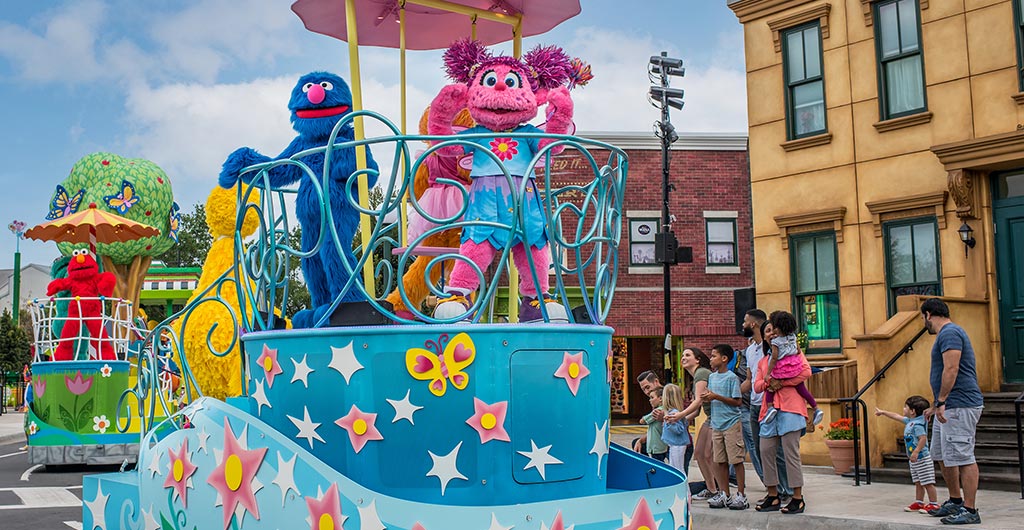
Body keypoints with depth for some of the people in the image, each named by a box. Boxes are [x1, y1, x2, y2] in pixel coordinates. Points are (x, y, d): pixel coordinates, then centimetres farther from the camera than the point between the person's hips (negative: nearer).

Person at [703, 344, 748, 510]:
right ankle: (724, 495, 16)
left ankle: (741, 495, 4)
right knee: (720, 461, 9)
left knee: (736, 460, -2)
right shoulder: (712, 377, 12)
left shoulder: (731, 377, -10)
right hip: (716, 424, 7)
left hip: (731, 423, -7)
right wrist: (707, 398, -6)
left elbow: (737, 401, -13)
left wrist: (716, 397, -18)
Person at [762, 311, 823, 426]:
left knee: (769, 386, 10)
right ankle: (816, 409, 13)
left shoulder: (775, 341, -8)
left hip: (781, 369, -5)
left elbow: (774, 358, -11)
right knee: (801, 389, 13)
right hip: (795, 366, 5)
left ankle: (770, 407, -8)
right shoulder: (793, 336, 6)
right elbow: (799, 351, 11)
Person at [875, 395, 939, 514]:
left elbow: (923, 438, -28)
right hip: (915, 460, 10)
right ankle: (919, 502, 20)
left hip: (922, 458, -10)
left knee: (928, 482, -4)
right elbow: (897, 416, 25)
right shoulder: (909, 421, 11)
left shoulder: (917, 424, -20)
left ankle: (933, 504, 1)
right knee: (918, 483, 14)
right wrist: (883, 412, 33)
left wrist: (916, 452, -34)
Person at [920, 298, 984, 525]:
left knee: (962, 457, -8)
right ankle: (955, 502, 26)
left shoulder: (949, 333, -12)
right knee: (942, 455, 17)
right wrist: (936, 406, 31)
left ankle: (970, 510, -5)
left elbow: (951, 370, -22)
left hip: (960, 406, -11)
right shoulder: (947, 333, 21)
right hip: (949, 407, 11)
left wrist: (941, 402, -23)